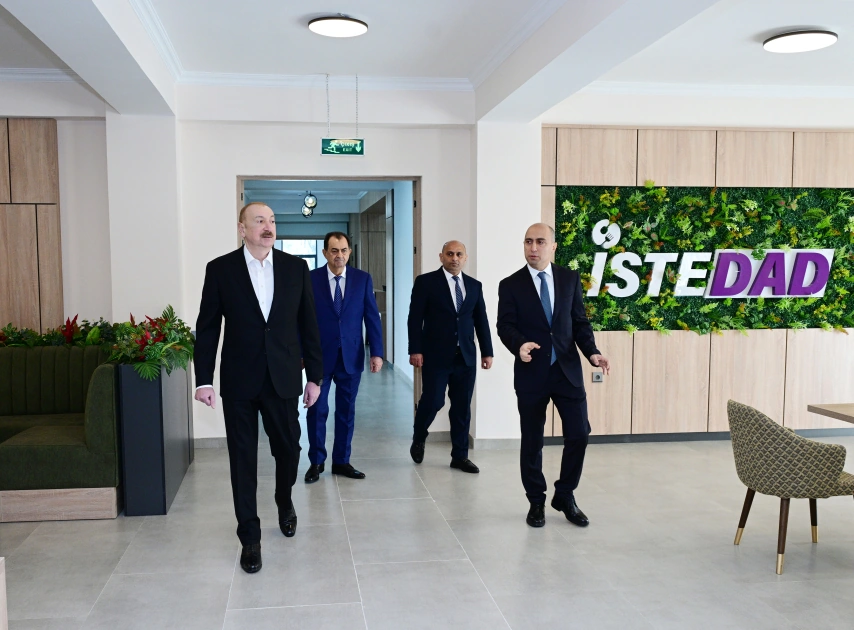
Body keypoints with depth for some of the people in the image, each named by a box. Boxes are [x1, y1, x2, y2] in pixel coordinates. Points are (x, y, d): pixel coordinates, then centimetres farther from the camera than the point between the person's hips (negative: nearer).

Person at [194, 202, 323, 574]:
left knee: (288, 448, 12)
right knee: (243, 458, 4)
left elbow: (308, 324, 4)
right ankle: (250, 538, 18)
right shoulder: (220, 269, -1)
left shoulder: (295, 267, 2)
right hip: (239, 380, -1)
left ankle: (285, 502, 43)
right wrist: (204, 380, -4)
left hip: (284, 378, 2)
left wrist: (314, 375, 3)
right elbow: (207, 328, 0)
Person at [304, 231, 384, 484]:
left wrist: (377, 352, -5)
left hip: (351, 356, 2)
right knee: (317, 410, 4)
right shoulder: (310, 279, -3)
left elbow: (372, 317, 0)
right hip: (319, 356, -1)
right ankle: (316, 462, 20)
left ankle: (341, 461, 22)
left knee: (346, 411, 9)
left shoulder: (363, 279, 1)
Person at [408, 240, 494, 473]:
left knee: (462, 407, 6)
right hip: (436, 355, -4)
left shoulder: (474, 285, 11)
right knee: (432, 402, -4)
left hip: (466, 356, 4)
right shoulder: (426, 282, -1)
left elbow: (481, 321, 12)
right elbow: (415, 319, -5)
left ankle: (460, 456, 16)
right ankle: (418, 439, 25)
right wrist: (415, 350, -12)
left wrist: (487, 352, 7)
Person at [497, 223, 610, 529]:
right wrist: (519, 345, -27)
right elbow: (505, 325, -6)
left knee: (579, 434, 0)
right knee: (532, 442, 7)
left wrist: (592, 352, -10)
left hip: (568, 370, 2)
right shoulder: (510, 285, 0)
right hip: (531, 373, -2)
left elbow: (580, 321, 6)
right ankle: (536, 502, 24)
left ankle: (565, 496, 21)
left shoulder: (570, 278, 6)